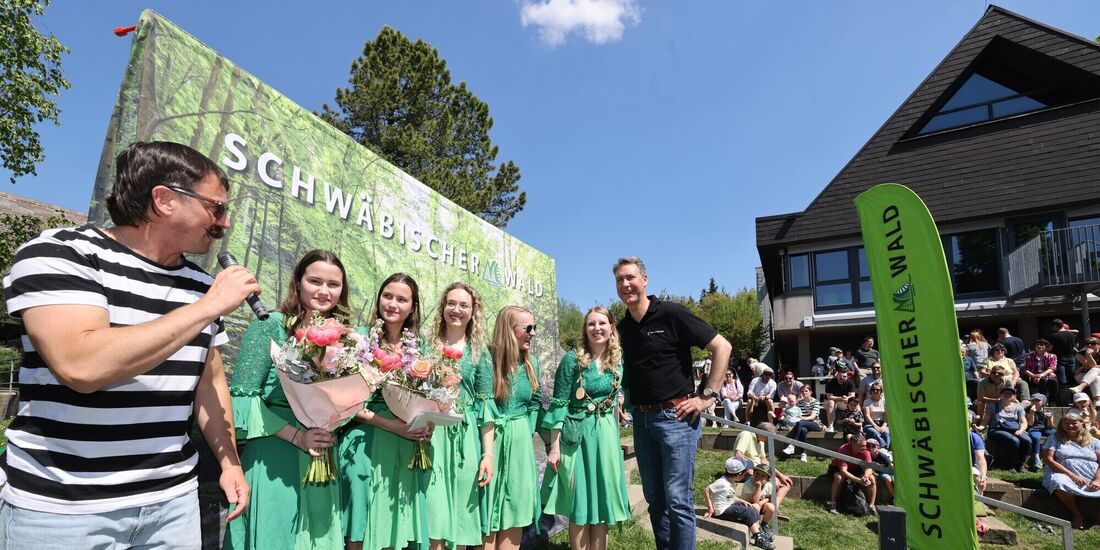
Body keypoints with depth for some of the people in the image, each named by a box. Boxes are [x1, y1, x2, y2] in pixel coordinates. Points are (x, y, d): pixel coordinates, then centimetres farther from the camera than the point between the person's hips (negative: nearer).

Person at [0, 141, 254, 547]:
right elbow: (83, 367, -27)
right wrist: (208, 307, -22)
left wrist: (229, 461, 6)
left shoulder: (202, 284, 4)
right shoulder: (58, 253, -12)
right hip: (60, 506, -5)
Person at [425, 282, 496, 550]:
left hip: (465, 439, 1)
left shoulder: (480, 353, 6)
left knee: (460, 516, 9)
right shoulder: (426, 346, 5)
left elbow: (486, 405, 3)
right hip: (429, 436, 0)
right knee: (432, 518, 1)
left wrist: (488, 454, -1)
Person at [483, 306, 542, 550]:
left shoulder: (532, 362, 6)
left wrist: (527, 432, 9)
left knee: (515, 507, 12)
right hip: (490, 439, -5)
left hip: (520, 442, 6)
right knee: (487, 510, 5)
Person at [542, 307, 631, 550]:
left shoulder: (617, 361, 4)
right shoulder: (572, 359, -9)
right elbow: (559, 403, -10)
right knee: (578, 503, 4)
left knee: (601, 500, 9)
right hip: (576, 435, -3)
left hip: (606, 435, 4)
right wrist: (554, 447, -12)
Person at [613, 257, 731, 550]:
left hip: (676, 417, -6)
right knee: (654, 498, 14)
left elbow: (722, 347, -10)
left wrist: (707, 396, -11)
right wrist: (630, 404, 9)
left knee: (677, 499, -2)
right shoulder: (622, 328, 8)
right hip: (641, 420, 6)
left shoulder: (671, 314, -10)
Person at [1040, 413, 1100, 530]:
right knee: (1059, 483, -39)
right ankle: (1077, 515, -16)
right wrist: (1072, 476, -12)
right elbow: (1048, 460, -2)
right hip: (1065, 475, -2)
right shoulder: (1054, 439, 10)